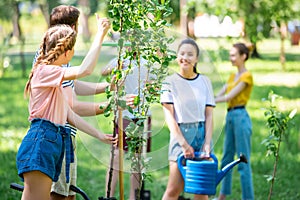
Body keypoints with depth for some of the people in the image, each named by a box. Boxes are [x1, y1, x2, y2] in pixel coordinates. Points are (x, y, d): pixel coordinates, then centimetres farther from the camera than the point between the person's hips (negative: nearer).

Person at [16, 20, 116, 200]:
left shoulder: (55, 81, 24)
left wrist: (100, 136, 23)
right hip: (40, 142, -10)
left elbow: (70, 116, 23)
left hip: (53, 144, 10)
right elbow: (85, 70, -19)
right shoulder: (44, 71, -6)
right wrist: (100, 35, -14)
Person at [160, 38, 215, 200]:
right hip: (180, 134, -3)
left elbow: (208, 115, 4)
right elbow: (169, 117, -5)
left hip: (202, 134, 3)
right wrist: (183, 144, -14)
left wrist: (207, 144, -8)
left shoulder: (205, 81, 7)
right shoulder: (170, 82, 0)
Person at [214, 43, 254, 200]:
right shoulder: (232, 76, 18)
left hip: (240, 117, -9)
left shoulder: (247, 76, -8)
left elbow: (229, 96, -14)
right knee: (226, 159, 13)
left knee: (243, 162, -7)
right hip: (230, 116, 9)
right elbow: (219, 95, 13)